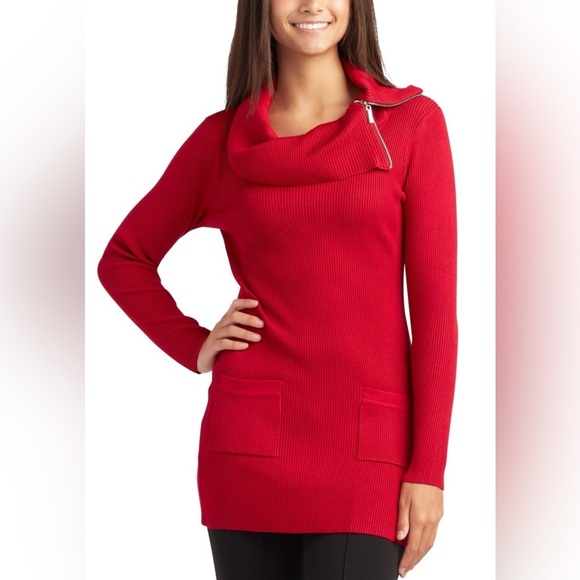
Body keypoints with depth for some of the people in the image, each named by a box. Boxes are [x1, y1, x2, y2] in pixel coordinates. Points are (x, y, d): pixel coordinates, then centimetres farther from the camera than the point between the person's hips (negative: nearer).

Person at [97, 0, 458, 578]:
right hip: (251, 443, 2)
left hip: (370, 447, -1)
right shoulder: (223, 137, 7)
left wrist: (428, 468, -4)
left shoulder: (412, 123, 3)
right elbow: (124, 258, 20)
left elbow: (435, 305, 0)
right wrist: (194, 347, 5)